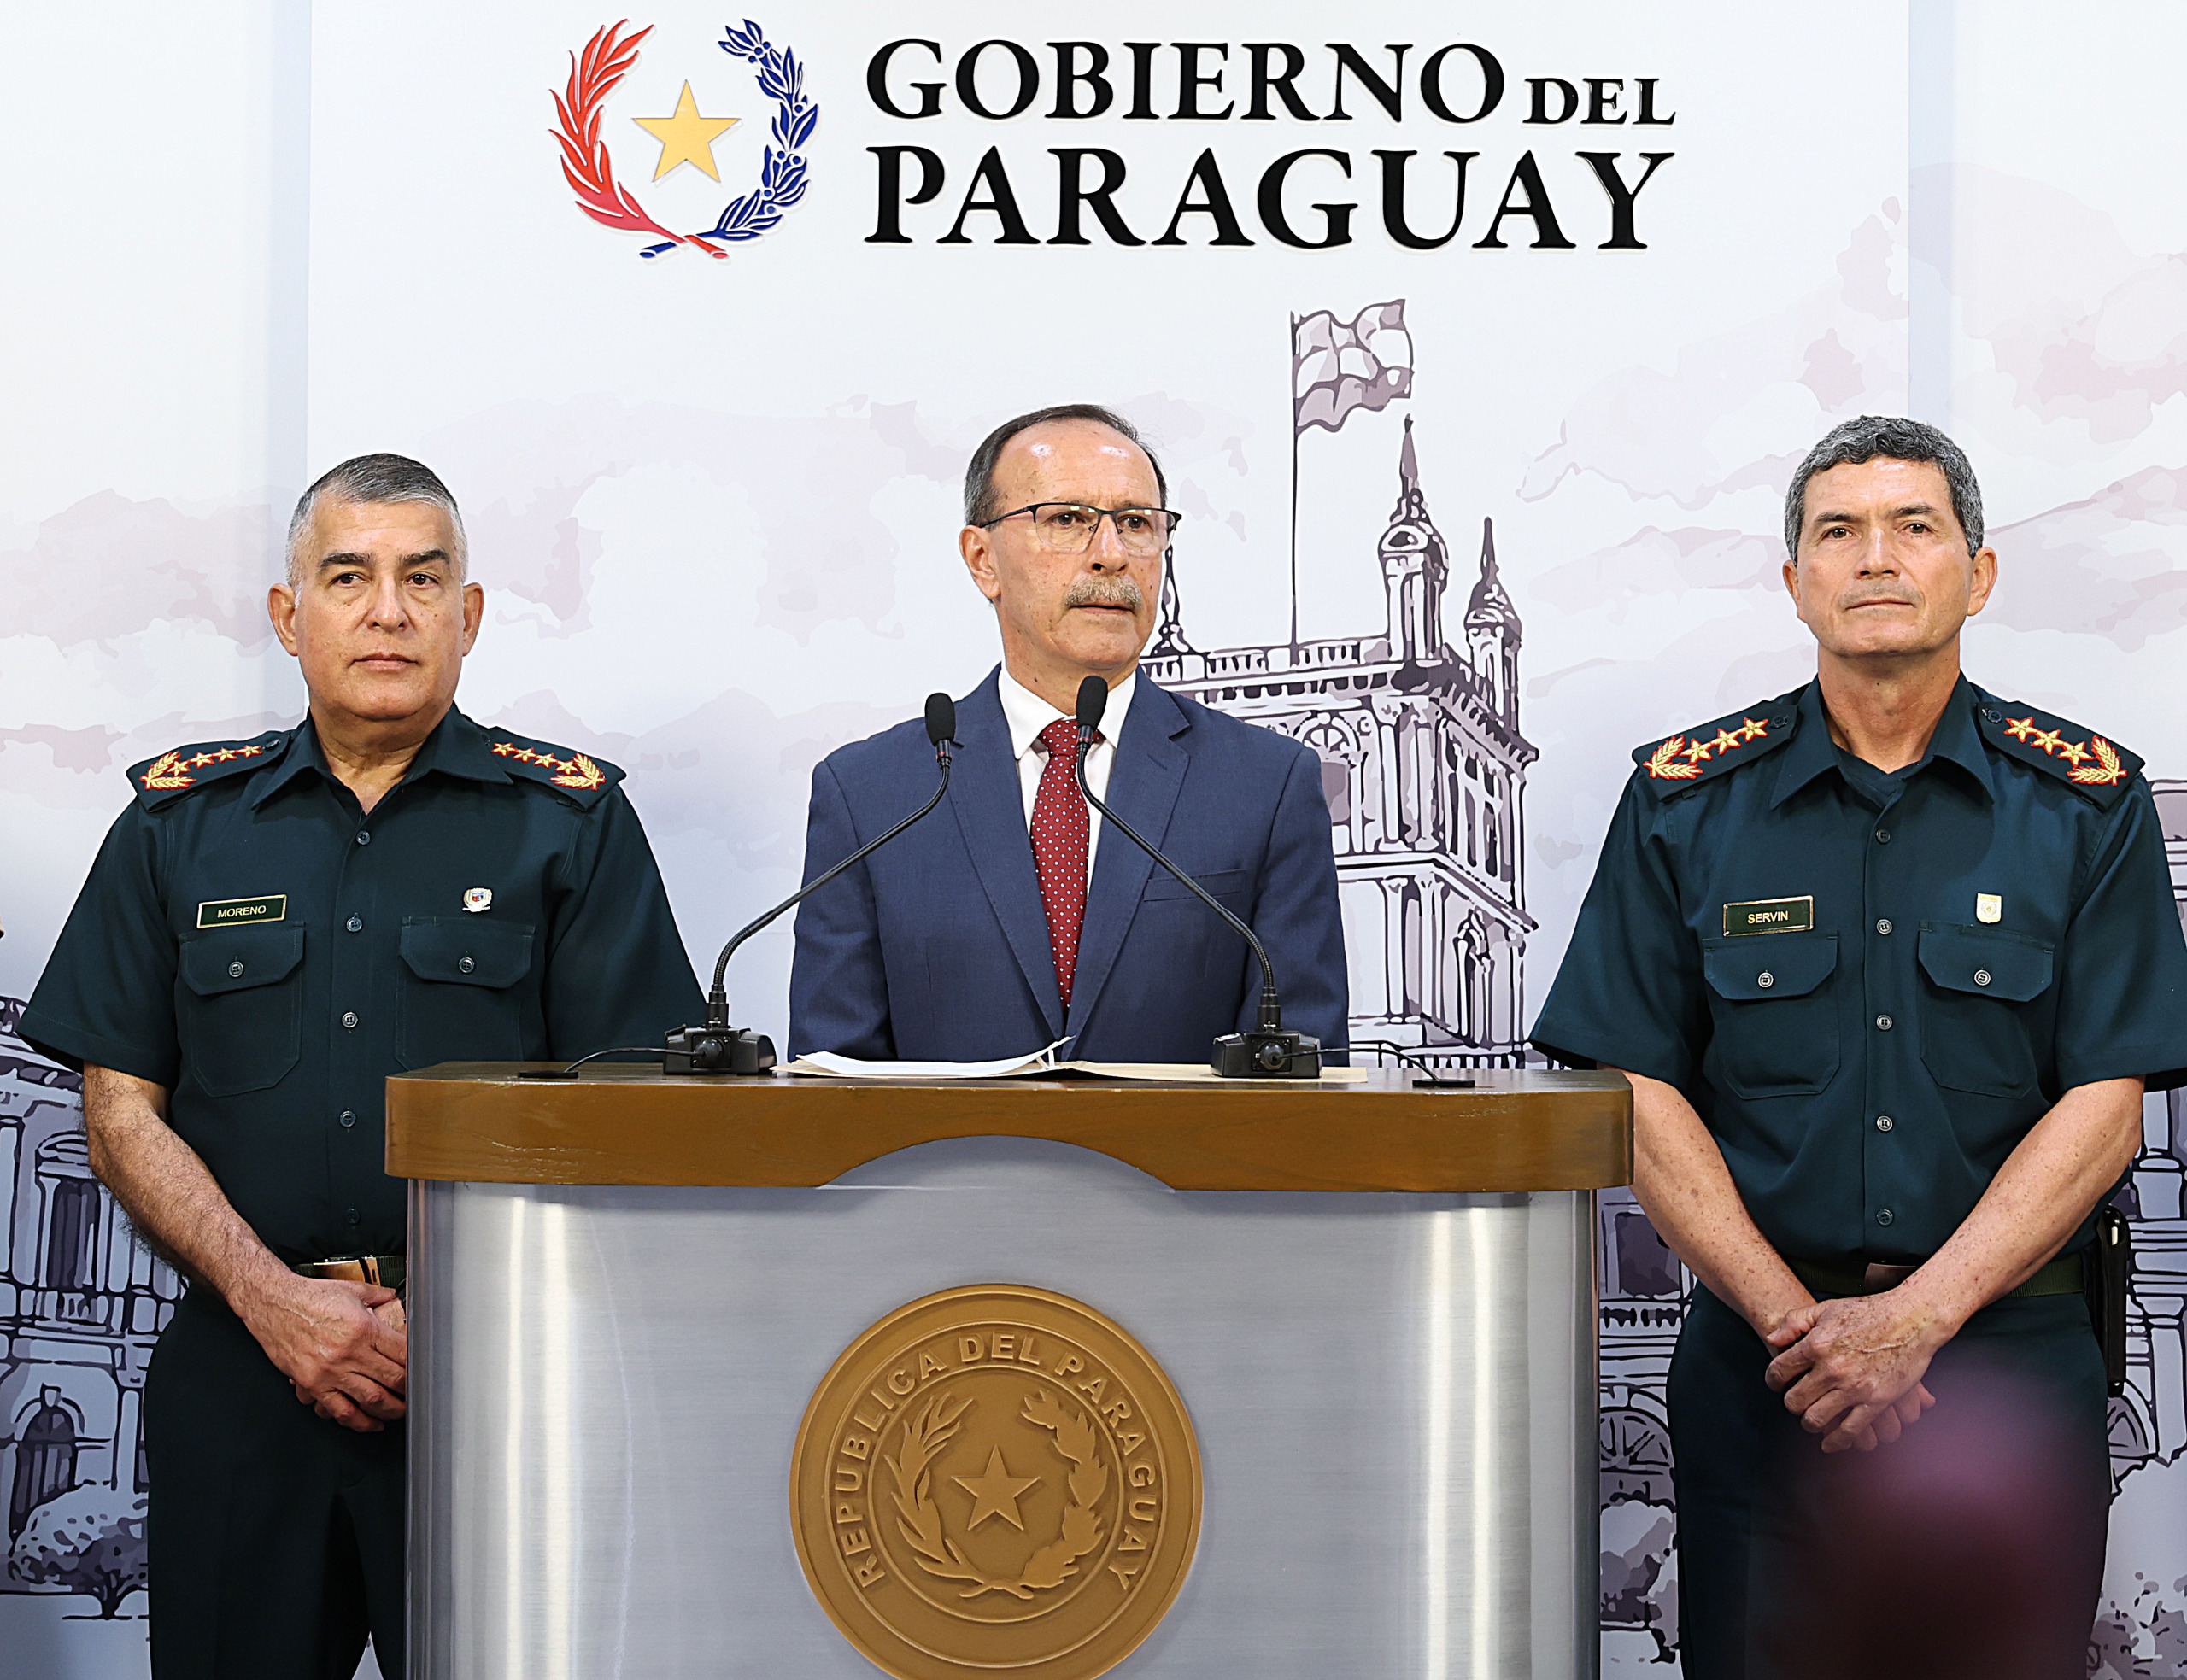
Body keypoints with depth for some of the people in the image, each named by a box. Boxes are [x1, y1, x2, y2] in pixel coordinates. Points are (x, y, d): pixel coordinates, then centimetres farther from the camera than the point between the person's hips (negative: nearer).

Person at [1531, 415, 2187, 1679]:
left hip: (2013, 1357, 0)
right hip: (1760, 1367, 0)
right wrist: (1794, 1319, -11)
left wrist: (1918, 1317, -14)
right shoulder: (1687, 798, 3)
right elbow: (1637, 1092, -1)